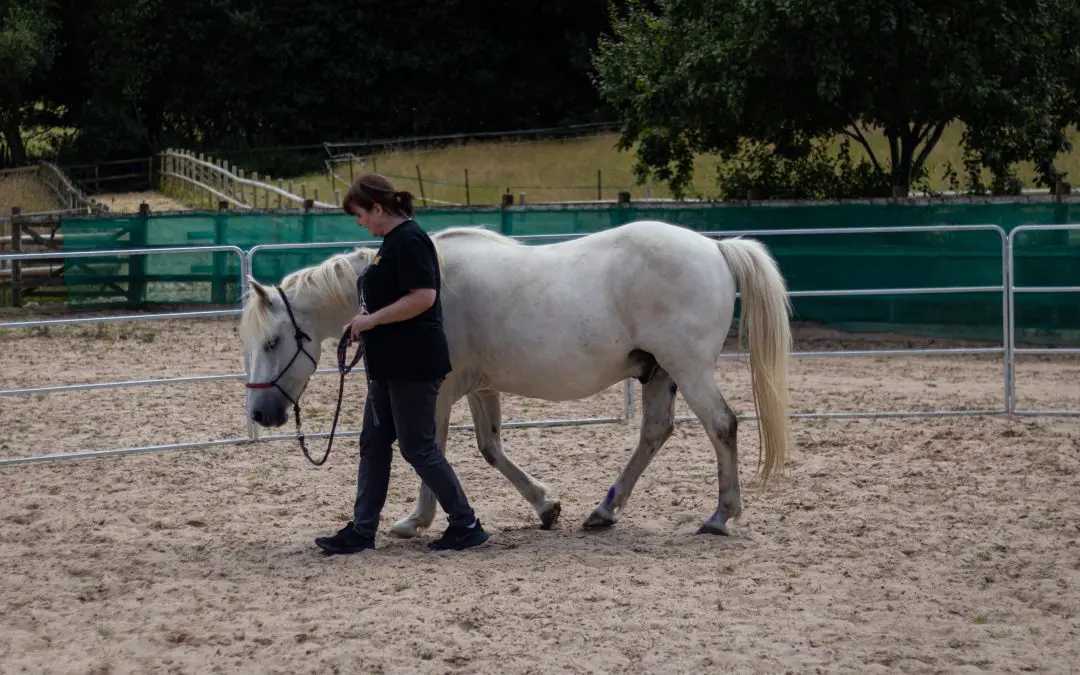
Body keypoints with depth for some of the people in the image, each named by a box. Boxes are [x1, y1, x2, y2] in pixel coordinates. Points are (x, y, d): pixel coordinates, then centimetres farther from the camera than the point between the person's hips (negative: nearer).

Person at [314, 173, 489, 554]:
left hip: (412, 365, -11)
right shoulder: (392, 242, 14)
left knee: (418, 448, -5)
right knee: (374, 444, 11)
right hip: (389, 365, 11)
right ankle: (362, 530, 16)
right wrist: (365, 326, 11)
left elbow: (423, 296, -26)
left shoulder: (410, 241, -17)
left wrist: (372, 319, -21)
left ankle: (466, 526, 4)